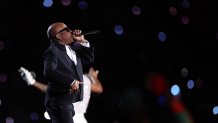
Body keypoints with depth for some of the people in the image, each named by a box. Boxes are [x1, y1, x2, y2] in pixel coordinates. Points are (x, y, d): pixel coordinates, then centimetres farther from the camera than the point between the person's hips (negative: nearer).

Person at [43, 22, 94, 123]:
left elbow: (89, 59, 18)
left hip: (69, 102, 9)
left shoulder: (73, 47, 13)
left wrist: (83, 42, 4)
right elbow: (49, 72, -29)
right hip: (58, 102, -9)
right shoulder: (52, 52, -14)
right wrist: (71, 82, -29)